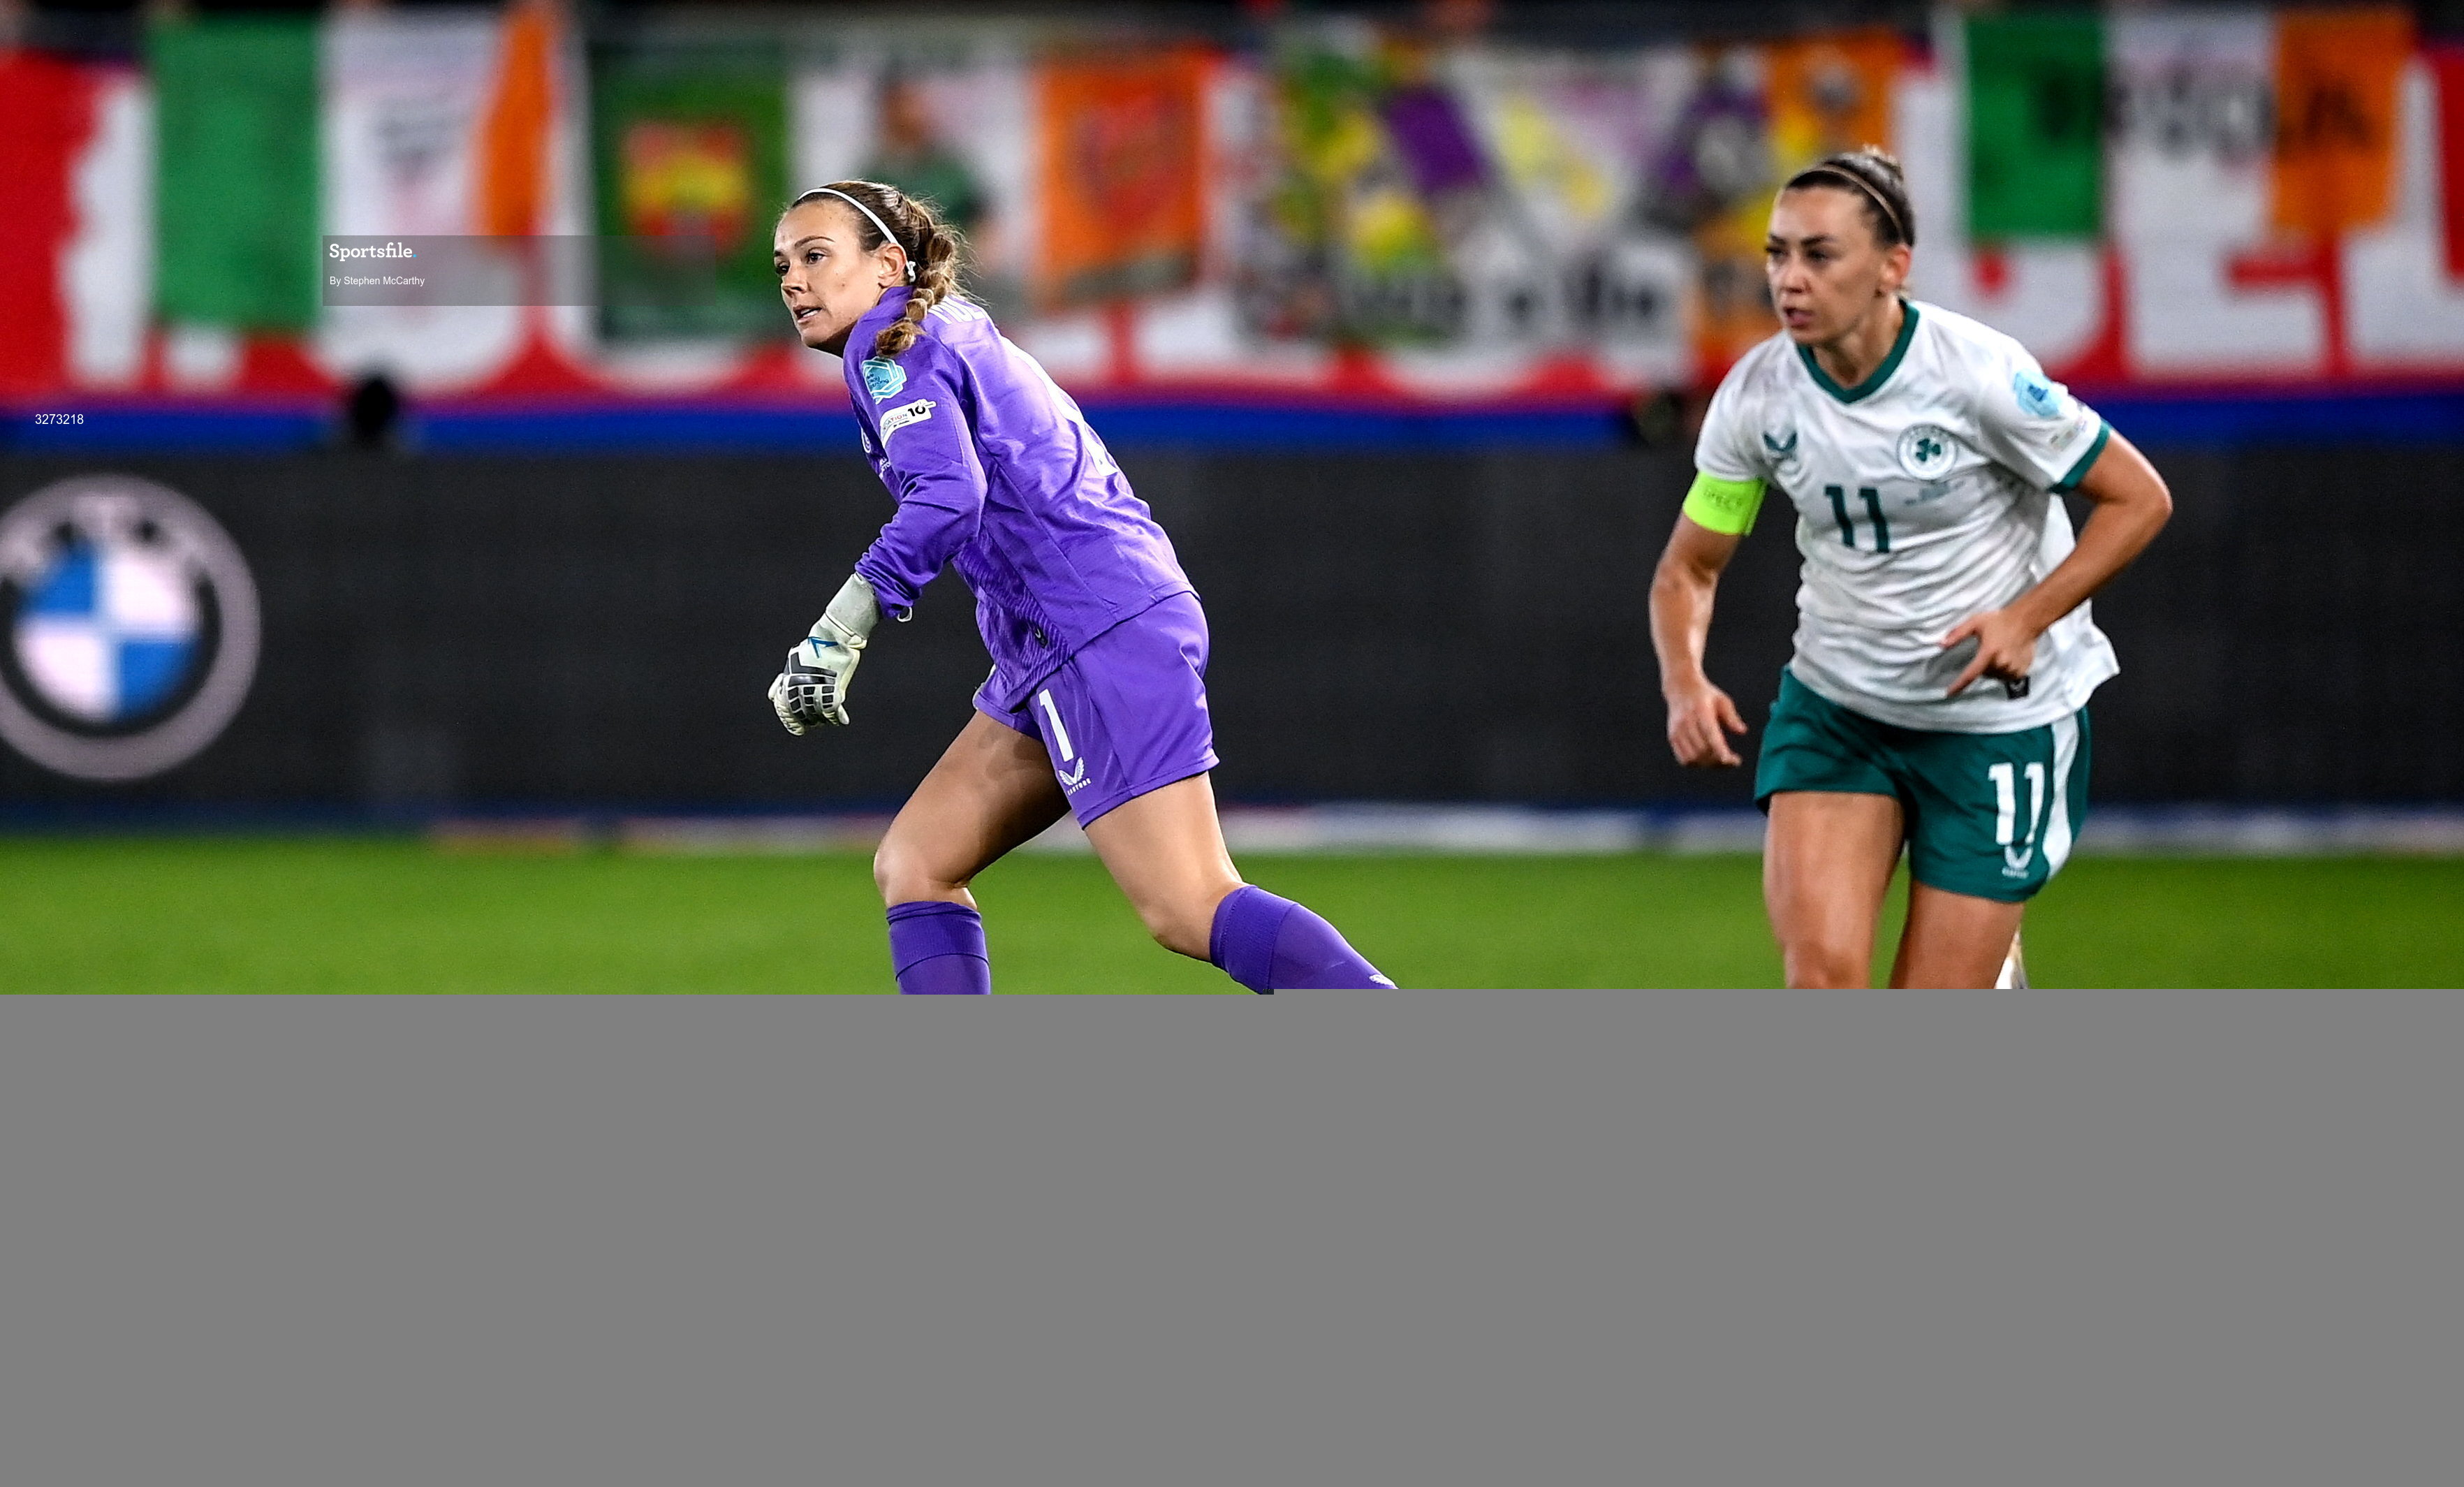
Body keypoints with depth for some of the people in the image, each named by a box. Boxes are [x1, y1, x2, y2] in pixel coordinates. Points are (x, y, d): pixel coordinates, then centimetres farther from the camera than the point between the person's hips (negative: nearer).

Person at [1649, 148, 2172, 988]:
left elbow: (2139, 498, -10)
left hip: (2000, 711, -3)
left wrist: (2028, 618, -22)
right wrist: (1685, 683, -16)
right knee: (1818, 972, -20)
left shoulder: (1976, 373, -19)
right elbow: (1688, 569, 4)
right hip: (1834, 703, 3)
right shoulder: (1756, 397, -8)